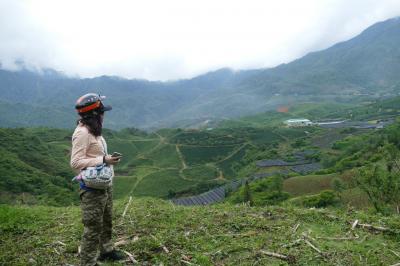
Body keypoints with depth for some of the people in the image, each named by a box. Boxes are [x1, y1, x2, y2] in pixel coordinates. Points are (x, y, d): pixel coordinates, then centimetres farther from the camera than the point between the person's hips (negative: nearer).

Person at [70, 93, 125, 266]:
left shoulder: (93, 130, 10)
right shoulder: (82, 133, -19)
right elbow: (75, 162, -23)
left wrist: (108, 158, 4)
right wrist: (103, 160, -24)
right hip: (92, 188, -10)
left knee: (106, 222, 24)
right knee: (93, 227, 0)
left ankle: (106, 251, 43)